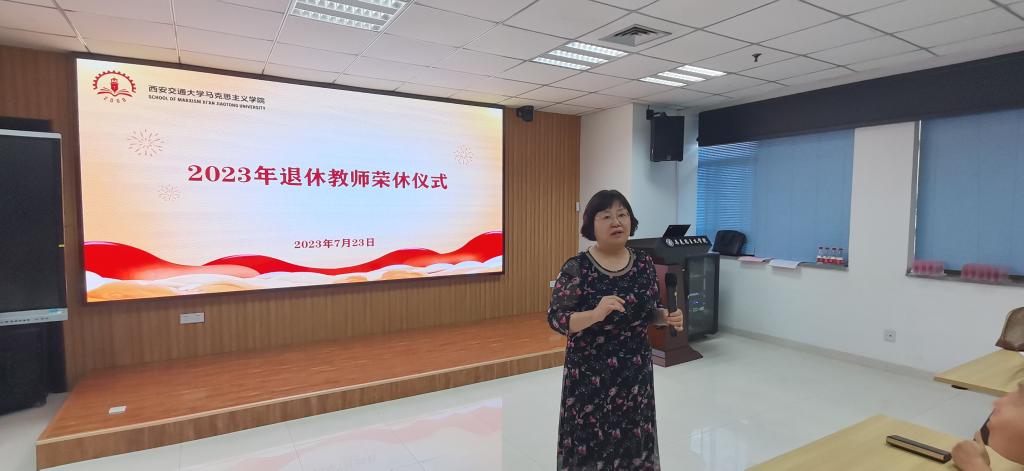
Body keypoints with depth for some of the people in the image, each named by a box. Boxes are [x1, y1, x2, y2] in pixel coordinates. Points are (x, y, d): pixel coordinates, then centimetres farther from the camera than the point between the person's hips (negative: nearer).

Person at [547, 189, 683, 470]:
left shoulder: (645, 264, 1)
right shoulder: (576, 268, -12)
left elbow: (650, 311, 10)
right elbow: (556, 320, -14)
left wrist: (668, 318, -11)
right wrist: (595, 314, -30)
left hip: (635, 373, 4)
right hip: (589, 376, -3)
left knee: (633, 442, 14)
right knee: (589, 442, 4)